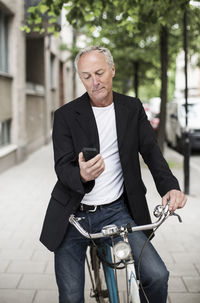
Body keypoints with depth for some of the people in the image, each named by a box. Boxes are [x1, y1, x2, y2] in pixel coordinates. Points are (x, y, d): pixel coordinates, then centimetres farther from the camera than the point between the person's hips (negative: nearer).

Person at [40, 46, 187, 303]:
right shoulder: (66, 115, -4)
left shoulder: (132, 108, 5)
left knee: (157, 276, -14)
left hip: (115, 211, 1)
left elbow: (151, 151, 2)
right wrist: (82, 176, -35)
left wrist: (170, 186, -17)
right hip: (73, 215, -1)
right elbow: (62, 166, -10)